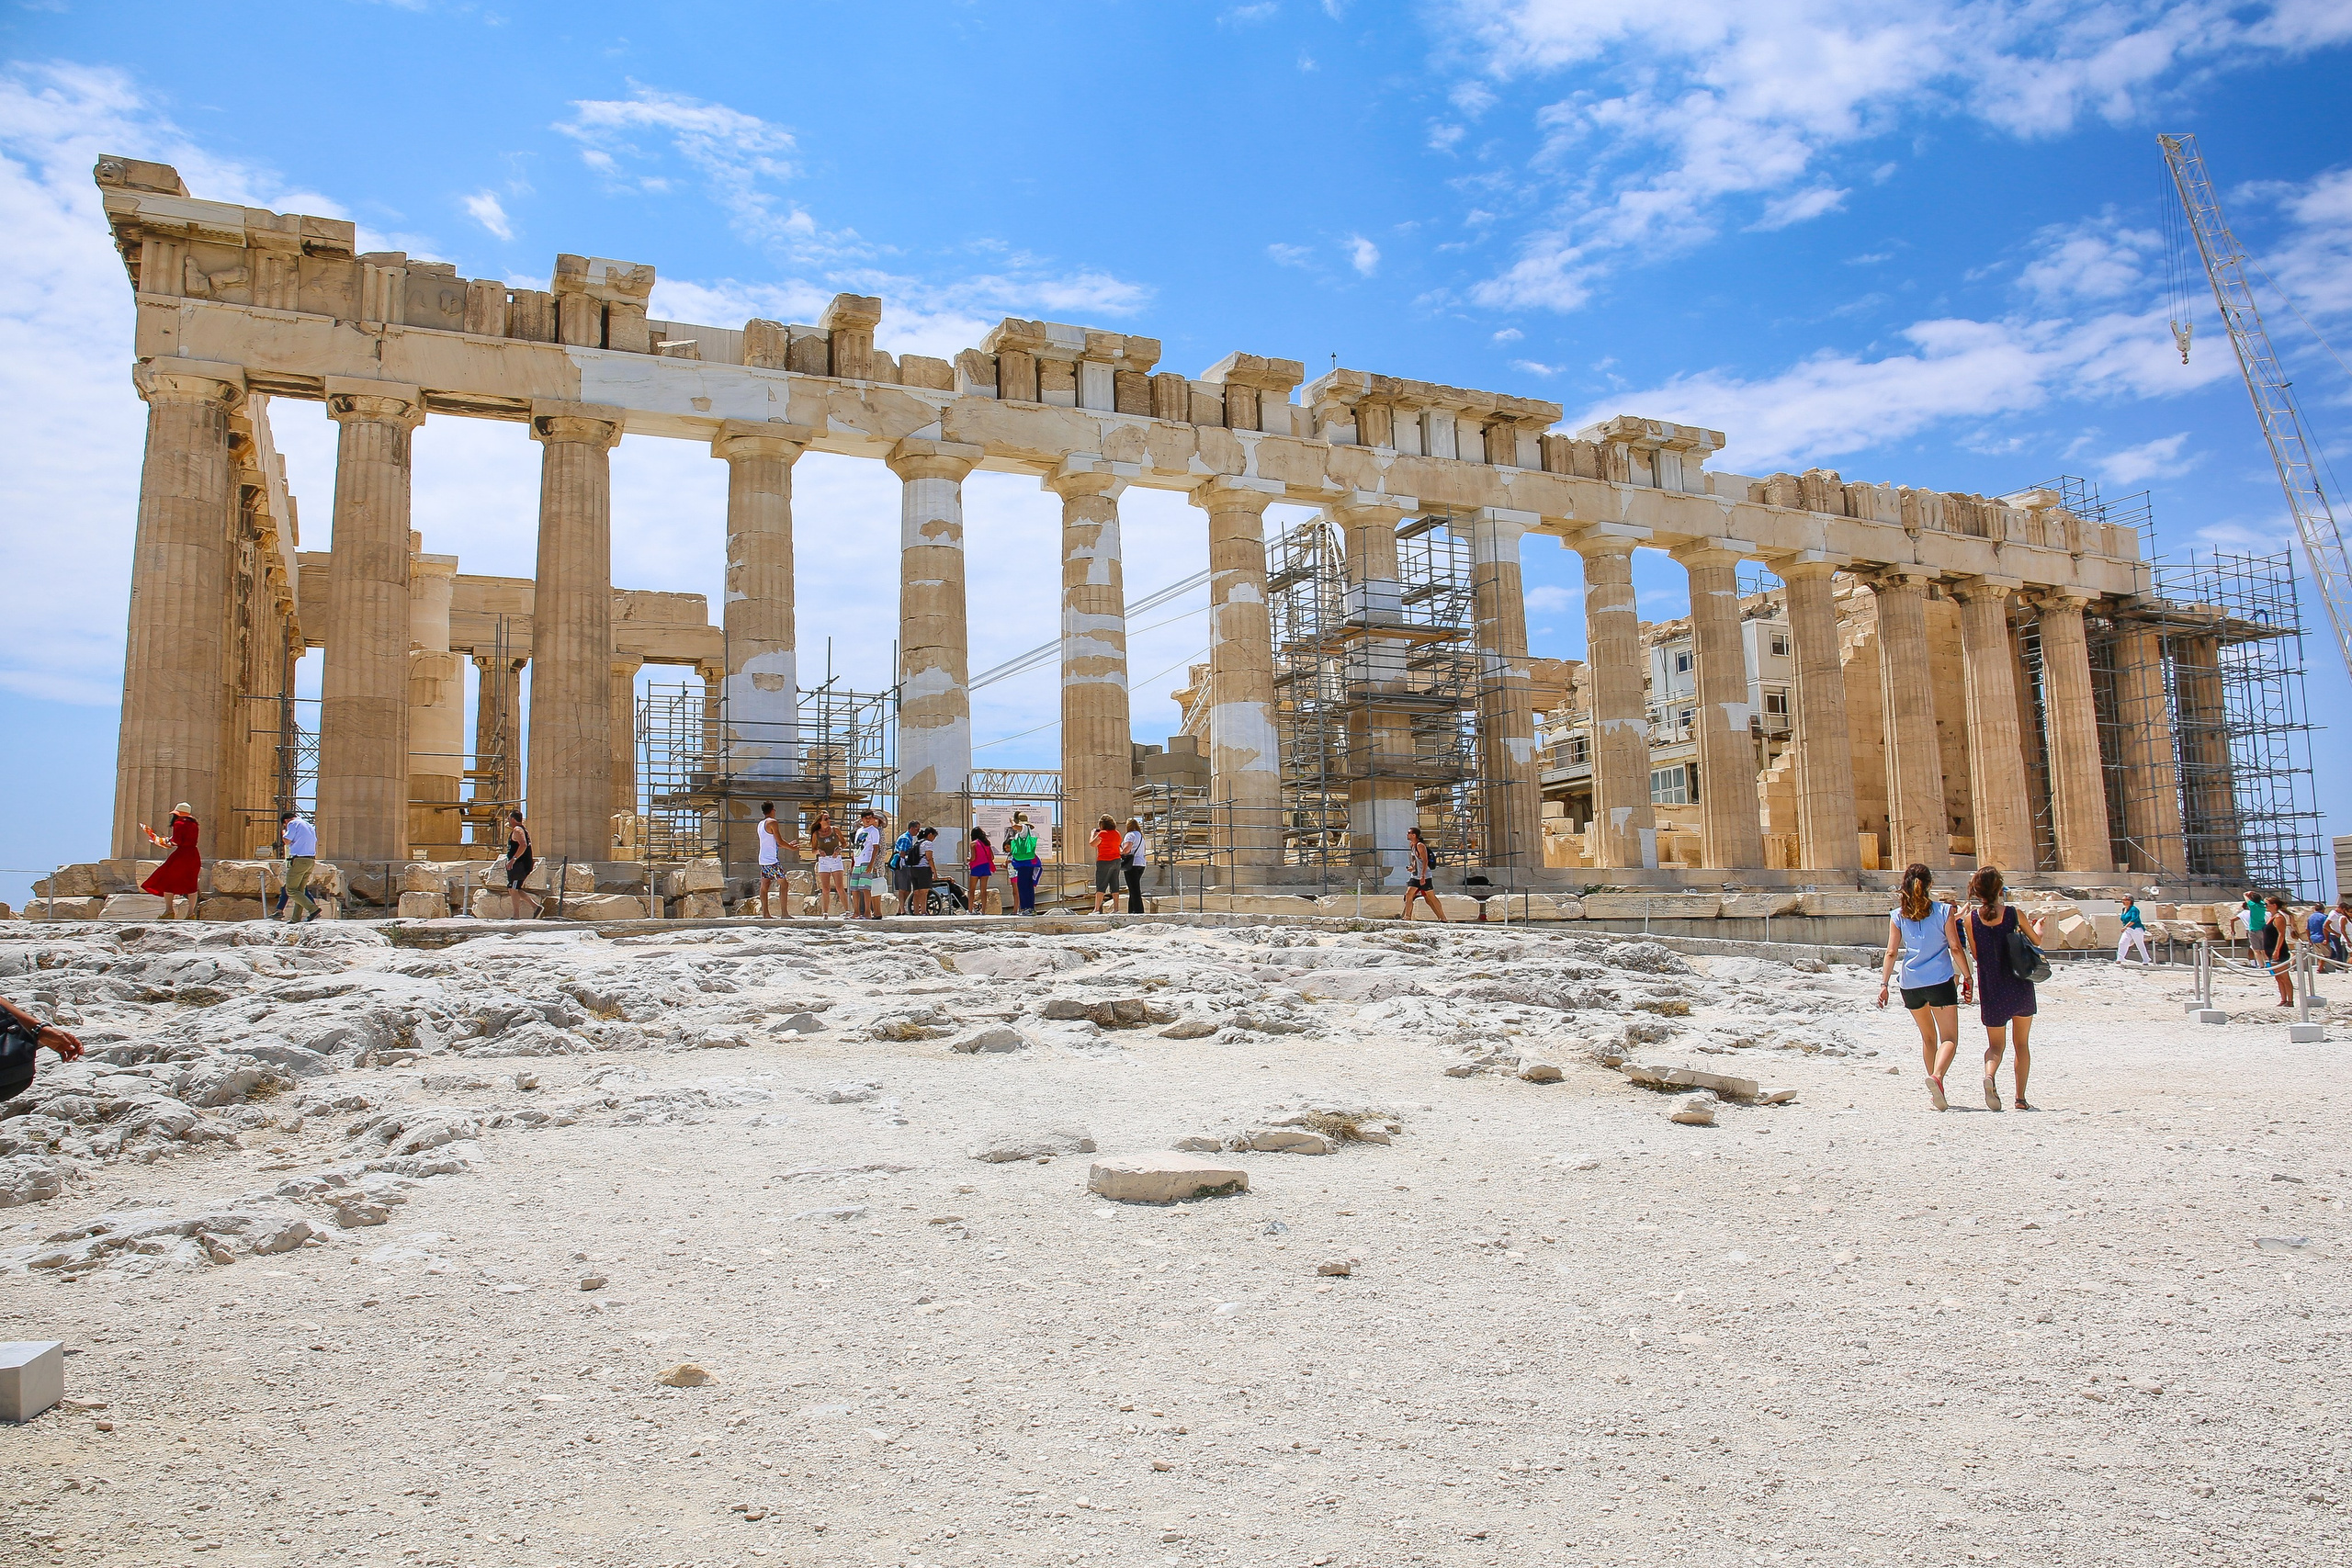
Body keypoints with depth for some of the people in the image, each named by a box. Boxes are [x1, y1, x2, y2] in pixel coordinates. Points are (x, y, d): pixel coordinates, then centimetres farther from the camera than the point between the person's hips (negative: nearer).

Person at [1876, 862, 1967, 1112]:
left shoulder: (1898, 916, 2)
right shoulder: (1944, 911, -2)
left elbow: (1891, 952, -1)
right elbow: (1955, 947, -3)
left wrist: (1884, 983, 2)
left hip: (1911, 984, 3)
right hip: (1940, 981, -3)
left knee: (1928, 1036, 20)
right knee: (1949, 1038, -2)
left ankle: (1935, 1091, 23)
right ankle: (1937, 1075, -29)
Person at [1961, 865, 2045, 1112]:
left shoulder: (1972, 918, -7)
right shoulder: (2013, 913, -9)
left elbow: (1975, 954, -1)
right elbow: (2037, 942, 7)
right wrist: (2037, 926, 27)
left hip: (1991, 990, 0)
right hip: (2020, 988, 0)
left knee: (1996, 1045, 12)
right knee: (2022, 1044, 16)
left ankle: (1990, 1075, -19)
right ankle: (2020, 1098, 15)